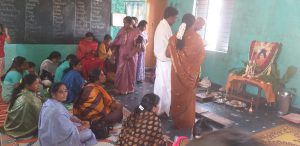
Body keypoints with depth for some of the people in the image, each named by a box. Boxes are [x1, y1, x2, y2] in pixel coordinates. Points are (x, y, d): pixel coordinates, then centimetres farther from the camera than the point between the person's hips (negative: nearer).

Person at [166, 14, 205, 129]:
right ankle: (187, 122, 24)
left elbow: (168, 54, 2)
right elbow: (202, 54, -1)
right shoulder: (196, 38, -12)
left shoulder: (175, 37, -6)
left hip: (177, 71, 2)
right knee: (188, 96, 12)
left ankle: (177, 120, 26)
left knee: (177, 95, 14)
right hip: (190, 72, -1)